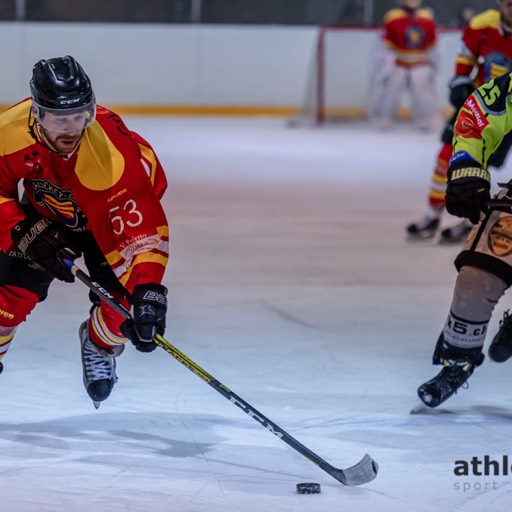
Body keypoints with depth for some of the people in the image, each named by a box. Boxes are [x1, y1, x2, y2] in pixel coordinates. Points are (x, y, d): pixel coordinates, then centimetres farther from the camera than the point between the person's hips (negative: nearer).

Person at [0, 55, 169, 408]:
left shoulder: (112, 150, -43)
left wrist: (147, 290, -54)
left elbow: (141, 226, -45)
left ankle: (99, 346, 20)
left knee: (122, 299, -14)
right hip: (45, 212, 2)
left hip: (110, 213, -2)